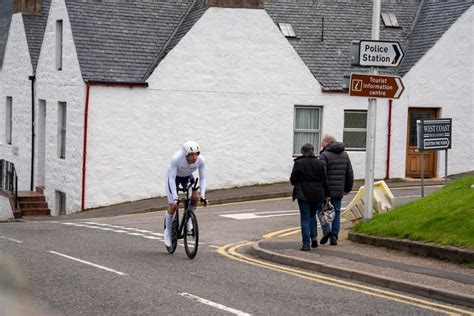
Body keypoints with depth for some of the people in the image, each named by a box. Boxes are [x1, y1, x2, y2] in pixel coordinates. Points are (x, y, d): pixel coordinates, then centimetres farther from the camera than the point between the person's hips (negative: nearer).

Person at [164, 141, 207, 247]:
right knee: (173, 206, -11)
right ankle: (168, 230, 12)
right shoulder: (176, 158, -38)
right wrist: (175, 197, -41)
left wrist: (202, 196, -30)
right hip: (174, 177, -3)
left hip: (187, 177, 3)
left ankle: (189, 220, 0)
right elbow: (172, 178, -35)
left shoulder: (201, 160, -29)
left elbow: (202, 179, -19)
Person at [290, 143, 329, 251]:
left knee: (305, 218, 1)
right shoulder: (319, 163, 2)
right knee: (312, 215, 22)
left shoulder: (299, 163, -8)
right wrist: (326, 194, 12)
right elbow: (324, 181, 4)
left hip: (304, 194, -4)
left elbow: (293, 180, -7)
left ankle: (306, 243, -3)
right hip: (317, 194, 4)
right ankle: (314, 237, 12)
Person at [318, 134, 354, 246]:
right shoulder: (345, 155, 11)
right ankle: (334, 238, 8)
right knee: (336, 212, 10)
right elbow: (350, 174, 14)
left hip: (326, 191, -5)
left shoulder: (325, 155, -10)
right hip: (339, 191, 5)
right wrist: (347, 189, 22)